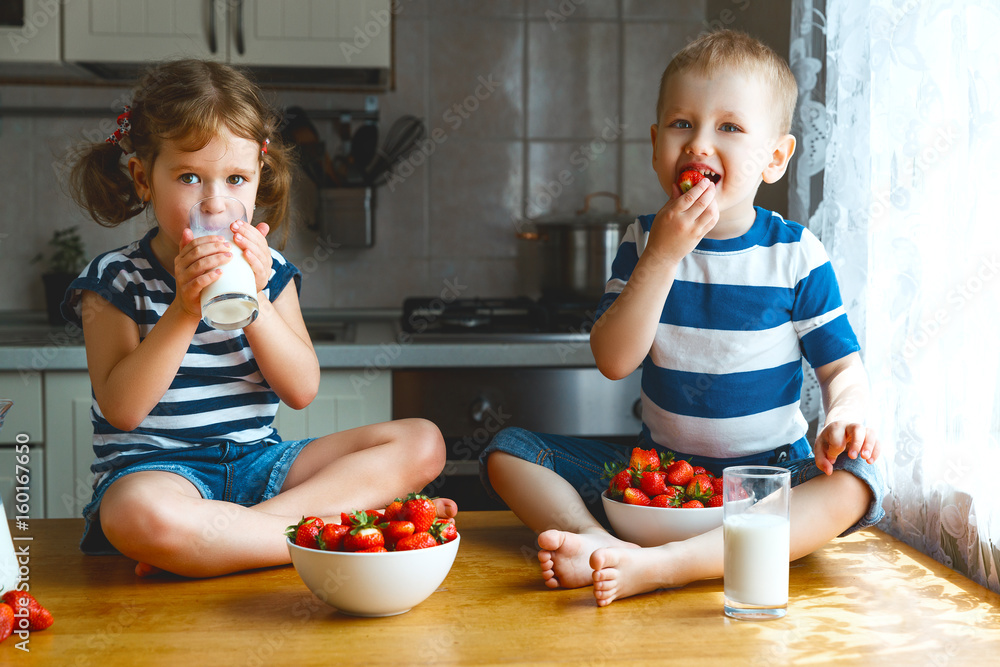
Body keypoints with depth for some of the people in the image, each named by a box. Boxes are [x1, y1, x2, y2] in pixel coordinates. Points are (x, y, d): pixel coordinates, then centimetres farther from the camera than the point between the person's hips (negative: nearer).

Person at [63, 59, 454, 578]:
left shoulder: (268, 270, 6)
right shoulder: (115, 280, -4)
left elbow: (302, 390, -2)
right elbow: (122, 409, -14)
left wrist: (253, 301, -16)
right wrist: (184, 310, -23)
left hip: (258, 460, 5)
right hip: (158, 467, -5)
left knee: (422, 443, -8)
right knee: (135, 514, -42)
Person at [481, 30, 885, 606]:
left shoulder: (797, 254, -5)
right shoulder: (645, 240, -1)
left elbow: (842, 364, -1)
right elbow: (614, 361, -12)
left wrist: (845, 417, -25)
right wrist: (663, 256, -21)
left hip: (768, 475, -2)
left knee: (859, 481, -33)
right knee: (508, 452, -9)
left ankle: (662, 565, -44)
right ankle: (601, 544, -36)